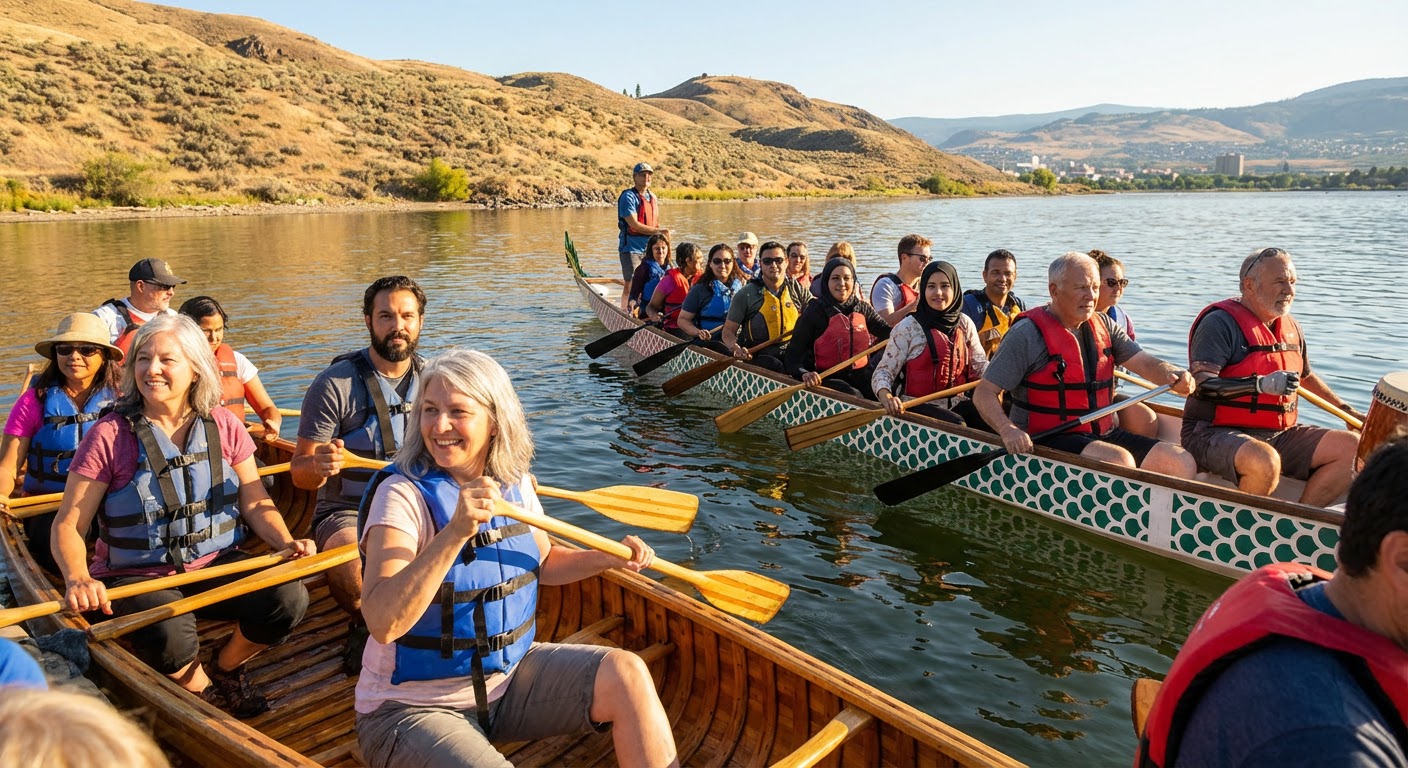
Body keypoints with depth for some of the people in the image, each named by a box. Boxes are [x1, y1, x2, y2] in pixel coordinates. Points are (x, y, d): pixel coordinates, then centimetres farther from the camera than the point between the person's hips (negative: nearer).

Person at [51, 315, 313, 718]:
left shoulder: (223, 426, 2)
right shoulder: (109, 435, -6)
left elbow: (255, 503, 4)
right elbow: (68, 525, -6)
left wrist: (286, 541, -15)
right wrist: (77, 578, -26)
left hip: (216, 564, 3)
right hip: (135, 576, -2)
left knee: (289, 598, -24)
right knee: (168, 634, -35)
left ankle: (225, 667, 8)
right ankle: (203, 692, 3)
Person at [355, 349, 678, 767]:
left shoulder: (514, 484, -1)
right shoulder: (404, 494, -20)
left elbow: (542, 561, 18)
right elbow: (383, 623, -32)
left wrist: (607, 558, 1)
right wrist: (456, 531, -41)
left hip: (508, 673, 6)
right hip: (412, 707, -5)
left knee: (626, 674, -12)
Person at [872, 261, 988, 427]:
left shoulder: (965, 324, 11)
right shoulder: (908, 327, -5)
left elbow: (980, 364, 8)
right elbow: (883, 371, -9)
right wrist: (886, 396, -31)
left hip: (956, 402, 5)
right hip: (918, 406, -5)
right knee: (957, 424, -30)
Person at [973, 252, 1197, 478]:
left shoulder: (1103, 326, 12)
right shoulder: (1027, 334, -9)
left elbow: (1145, 363, 5)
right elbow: (984, 393, -12)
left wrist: (1174, 376, -19)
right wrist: (1008, 430, -31)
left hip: (1103, 433, 7)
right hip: (1047, 440, -7)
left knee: (1183, 464, -8)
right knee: (1120, 461, -31)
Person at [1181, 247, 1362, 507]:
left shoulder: (1290, 326, 15)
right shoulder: (1221, 322, -11)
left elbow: (1305, 375, 34)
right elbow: (1202, 384, -23)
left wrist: (1344, 408, 40)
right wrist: (1261, 384, -33)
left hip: (1279, 436, 9)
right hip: (1216, 433, -8)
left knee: (1353, 448, -5)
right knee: (1264, 461, -37)